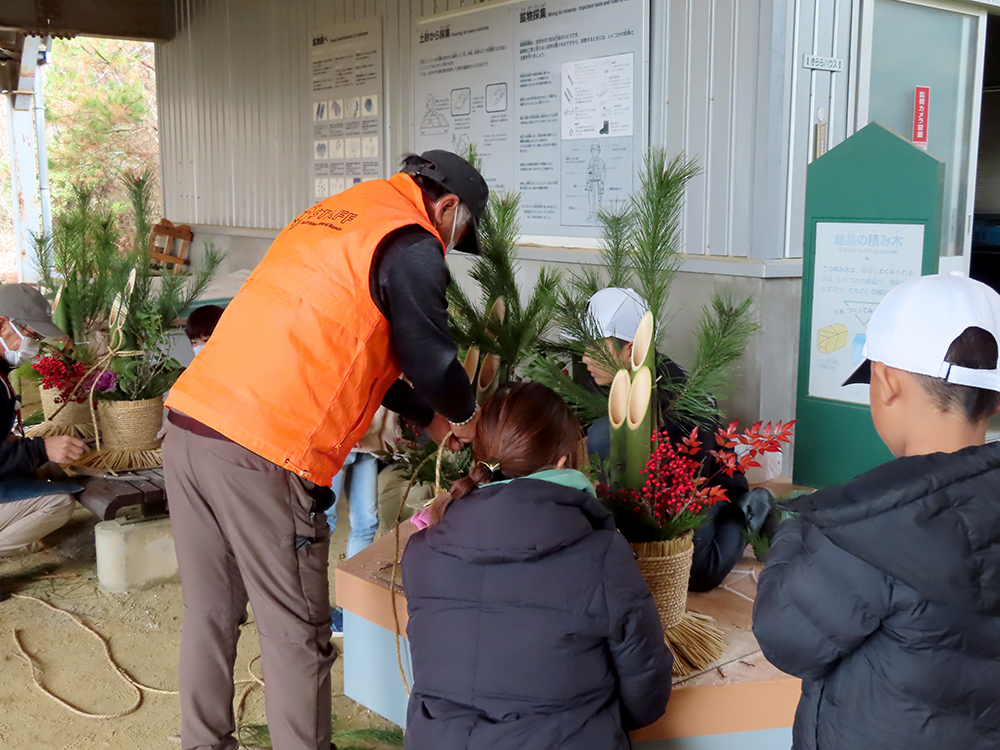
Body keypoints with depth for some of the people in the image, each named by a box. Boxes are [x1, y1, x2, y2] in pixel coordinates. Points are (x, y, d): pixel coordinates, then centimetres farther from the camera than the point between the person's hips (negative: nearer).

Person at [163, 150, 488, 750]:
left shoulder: (334, 214, 23)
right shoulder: (412, 245, -5)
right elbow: (432, 362, -5)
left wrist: (428, 414, 31)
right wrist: (463, 415, 18)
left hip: (189, 418, 9)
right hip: (263, 453, -9)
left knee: (211, 616, 20)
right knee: (296, 636, 6)